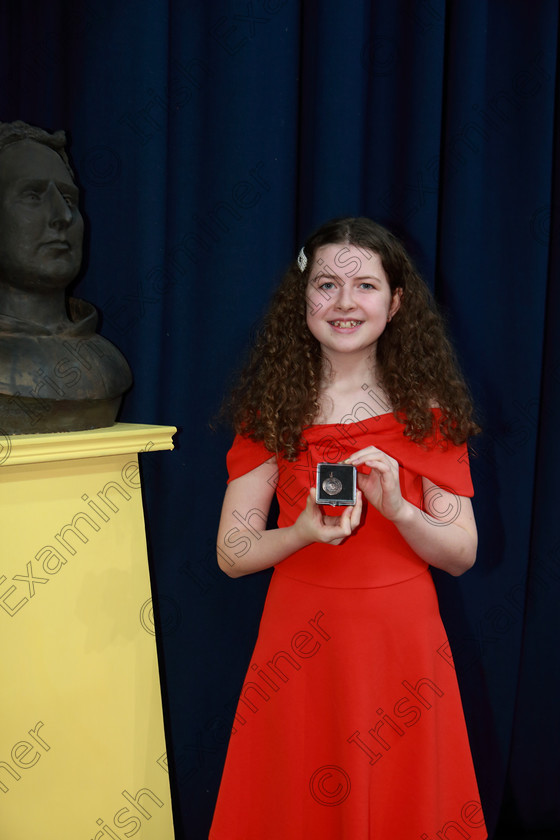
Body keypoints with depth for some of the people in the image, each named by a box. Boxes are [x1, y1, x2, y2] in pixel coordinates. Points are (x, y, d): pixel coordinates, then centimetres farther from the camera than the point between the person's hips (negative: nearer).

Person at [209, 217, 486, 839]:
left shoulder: (428, 409, -1)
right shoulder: (273, 409, -2)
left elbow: (462, 555, -1)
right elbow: (232, 554, -3)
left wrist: (397, 509, -20)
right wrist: (305, 532, -22)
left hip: (403, 644, 0)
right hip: (300, 646, 0)